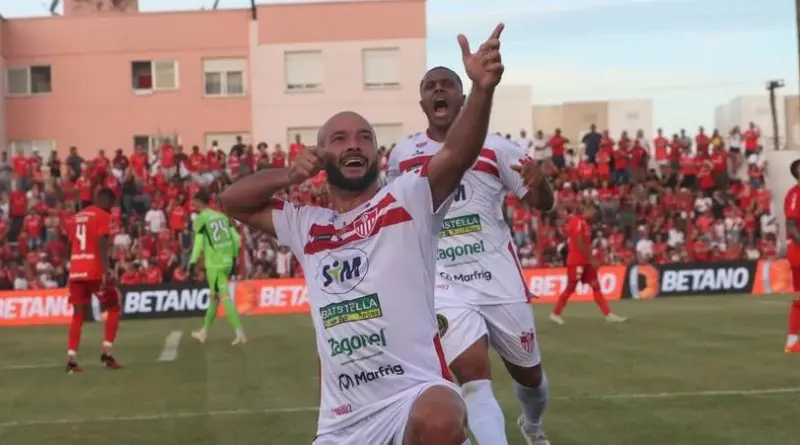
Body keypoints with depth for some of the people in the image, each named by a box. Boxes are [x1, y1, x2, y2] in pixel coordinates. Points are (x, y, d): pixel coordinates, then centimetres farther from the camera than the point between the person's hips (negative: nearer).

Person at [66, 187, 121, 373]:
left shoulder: (79, 216, 18)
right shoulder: (103, 216, -4)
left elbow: (72, 244, 19)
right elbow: (102, 243, -17)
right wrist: (106, 270, -23)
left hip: (76, 271, 6)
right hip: (95, 271, -6)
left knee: (78, 315, 9)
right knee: (113, 308, 10)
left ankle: (71, 360, -2)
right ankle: (106, 353, 1)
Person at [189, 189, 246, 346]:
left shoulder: (200, 218, -5)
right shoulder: (222, 216, 13)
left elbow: (198, 243, -12)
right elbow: (236, 238, 11)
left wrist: (192, 264, -9)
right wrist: (234, 259, 18)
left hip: (214, 263, -7)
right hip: (227, 261, 7)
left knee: (224, 296, -8)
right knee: (213, 296, 17)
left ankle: (239, 332, -17)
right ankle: (204, 332, 27)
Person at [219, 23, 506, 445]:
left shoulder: (407, 200, 2)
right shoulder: (306, 226, 18)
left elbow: (457, 154, -15)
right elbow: (232, 201, 25)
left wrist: (481, 89, -34)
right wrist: (287, 175, 5)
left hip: (415, 392, -6)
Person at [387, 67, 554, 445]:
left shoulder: (495, 148, -5)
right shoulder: (402, 156, 2)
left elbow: (543, 204, -6)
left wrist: (539, 183, -29)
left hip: (500, 281, 1)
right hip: (444, 285, 0)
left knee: (529, 373, 19)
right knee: (474, 377, -20)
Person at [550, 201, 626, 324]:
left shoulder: (585, 223, 15)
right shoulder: (577, 222, -15)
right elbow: (579, 244, -19)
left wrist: (591, 260, 10)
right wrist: (591, 260, -17)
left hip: (585, 261, 9)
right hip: (576, 261, -9)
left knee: (596, 286, 4)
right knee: (570, 288, -2)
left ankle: (608, 314, 1)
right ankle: (555, 313, 11)